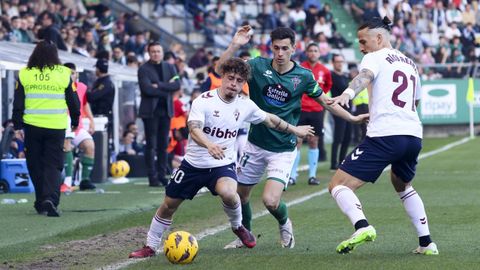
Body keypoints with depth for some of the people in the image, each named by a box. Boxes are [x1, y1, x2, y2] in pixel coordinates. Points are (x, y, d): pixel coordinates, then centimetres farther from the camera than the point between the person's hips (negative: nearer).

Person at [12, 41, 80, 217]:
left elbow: (18, 102, 3)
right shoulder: (63, 74, 0)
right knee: (53, 164, 1)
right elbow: (73, 101, 7)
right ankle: (51, 199, -18)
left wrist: (17, 125, 8)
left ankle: (41, 202, 18)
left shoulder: (24, 74, 2)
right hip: (56, 126, -1)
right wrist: (75, 121, 20)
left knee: (35, 165, 13)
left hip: (32, 125, 1)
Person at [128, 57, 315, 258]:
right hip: (194, 164, -1)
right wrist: (209, 145, -51)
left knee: (228, 193, -32)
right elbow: (194, 128, -31)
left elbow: (269, 119, 16)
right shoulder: (204, 101, -16)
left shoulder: (245, 106, -3)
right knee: (168, 206, 6)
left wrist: (295, 130, 22)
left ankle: (238, 227, -2)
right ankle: (150, 247, 27)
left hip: (223, 165, 1)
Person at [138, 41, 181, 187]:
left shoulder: (170, 67, 12)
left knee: (163, 145, 5)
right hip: (150, 110, -4)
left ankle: (162, 175, 9)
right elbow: (147, 89, -15)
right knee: (151, 145, -4)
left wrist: (159, 85, -12)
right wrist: (167, 89, -9)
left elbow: (177, 85, -2)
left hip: (165, 110, 4)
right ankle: (153, 177, -3)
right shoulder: (144, 69, -2)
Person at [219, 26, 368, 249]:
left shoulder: (303, 76, -7)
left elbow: (325, 101, 8)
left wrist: (352, 118, 4)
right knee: (240, 195, 10)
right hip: (255, 144, 2)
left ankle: (284, 224, 18)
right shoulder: (258, 66, -7)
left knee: (271, 201, -18)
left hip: (283, 149, -2)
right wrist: (235, 45, -29)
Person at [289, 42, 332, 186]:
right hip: (301, 110, -3)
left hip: (317, 111, 3)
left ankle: (312, 175, 11)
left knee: (314, 142, 5)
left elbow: (328, 85, 24)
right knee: (297, 141, -5)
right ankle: (292, 175, 0)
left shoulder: (324, 71, 4)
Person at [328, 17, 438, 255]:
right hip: (414, 135, 8)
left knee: (338, 185, -6)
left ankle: (362, 226, -31)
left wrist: (346, 94, -41)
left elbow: (365, 76, -21)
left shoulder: (376, 57, 3)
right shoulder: (410, 64, 24)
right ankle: (426, 243, 27)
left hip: (384, 136, -7)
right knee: (402, 185, 35)